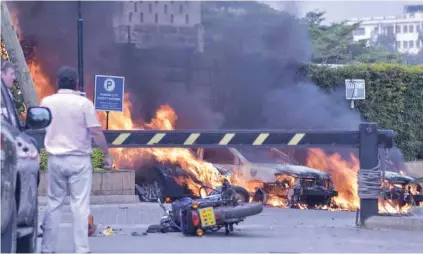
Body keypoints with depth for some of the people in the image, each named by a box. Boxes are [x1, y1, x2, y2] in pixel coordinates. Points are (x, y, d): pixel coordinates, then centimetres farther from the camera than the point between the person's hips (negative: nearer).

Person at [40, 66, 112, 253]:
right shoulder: (84, 103, -9)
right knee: (80, 205, 0)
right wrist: (106, 154, 1)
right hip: (79, 159, -3)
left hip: (55, 159, 3)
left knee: (54, 203, 11)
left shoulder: (47, 102, 2)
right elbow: (96, 133, -10)